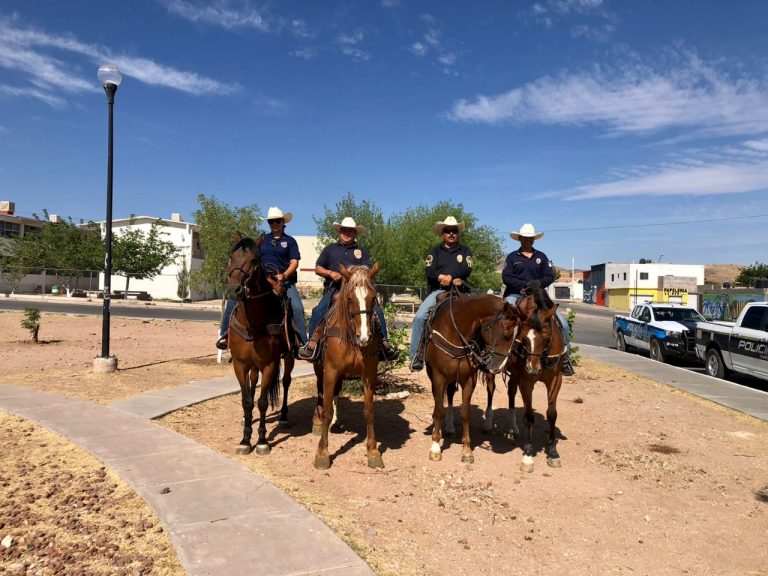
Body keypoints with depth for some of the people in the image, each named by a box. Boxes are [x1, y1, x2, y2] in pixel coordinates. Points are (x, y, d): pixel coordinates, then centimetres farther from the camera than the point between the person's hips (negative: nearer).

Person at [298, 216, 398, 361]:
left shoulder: (361, 251, 17)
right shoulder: (330, 249, 17)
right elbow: (318, 268, 14)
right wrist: (330, 273, -7)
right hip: (334, 288, 0)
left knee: (377, 311, -15)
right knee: (318, 312, -23)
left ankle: (384, 343, -9)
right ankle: (311, 345, -20)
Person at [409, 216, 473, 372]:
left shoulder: (465, 251, 13)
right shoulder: (436, 251, 14)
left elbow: (467, 270, -3)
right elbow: (429, 271, -1)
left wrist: (450, 276, -13)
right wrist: (443, 278, -15)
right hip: (438, 291, 0)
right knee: (419, 317, -20)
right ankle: (416, 356, -14)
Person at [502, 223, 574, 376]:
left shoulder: (541, 256, 12)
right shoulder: (512, 257, 7)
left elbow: (550, 277, 5)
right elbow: (506, 277, -4)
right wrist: (525, 285, -15)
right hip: (515, 295, -2)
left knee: (562, 322, -9)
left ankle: (566, 357, 2)